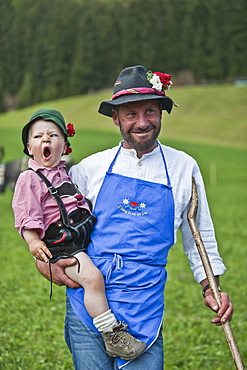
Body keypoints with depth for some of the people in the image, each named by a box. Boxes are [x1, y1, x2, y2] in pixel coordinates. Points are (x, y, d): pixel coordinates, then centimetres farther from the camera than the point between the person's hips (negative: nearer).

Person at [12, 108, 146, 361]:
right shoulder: (29, 179, -3)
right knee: (93, 278, -26)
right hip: (61, 243, -9)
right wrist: (33, 241, -22)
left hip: (87, 236, 9)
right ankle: (112, 337, -20)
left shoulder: (64, 173, 21)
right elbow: (25, 216, -11)